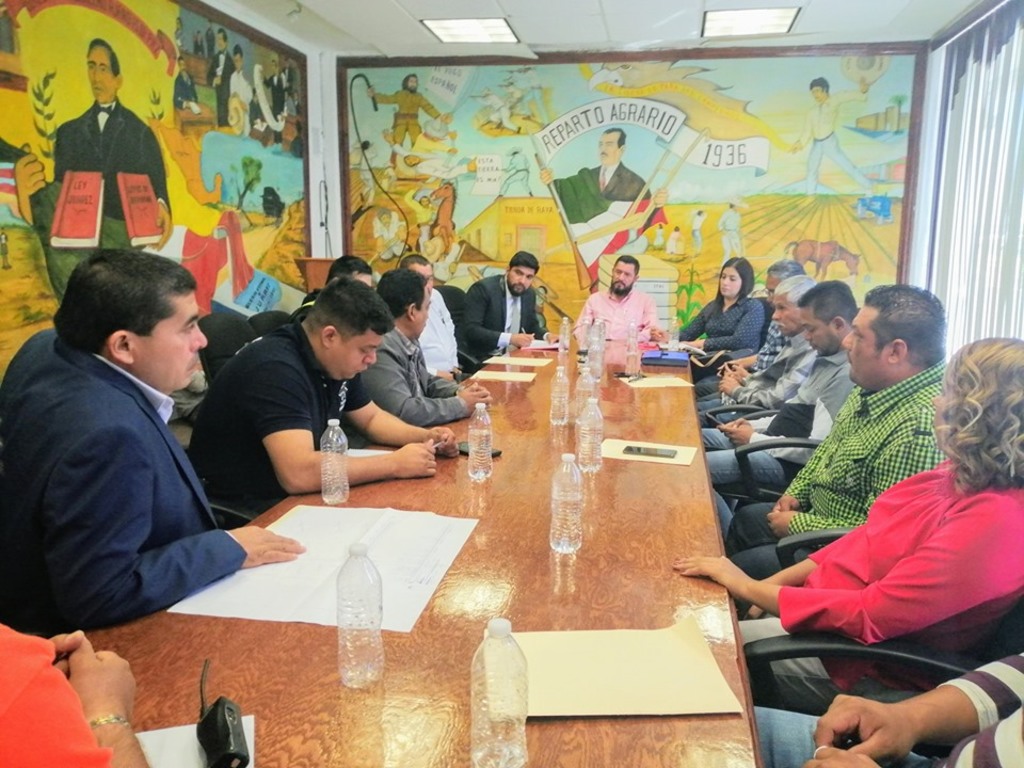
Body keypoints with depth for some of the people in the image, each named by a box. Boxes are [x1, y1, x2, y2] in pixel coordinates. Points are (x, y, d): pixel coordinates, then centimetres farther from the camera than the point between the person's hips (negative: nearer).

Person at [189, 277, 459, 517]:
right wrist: (396, 463, -27)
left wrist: (424, 436, -3)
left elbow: (371, 418, 16)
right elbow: (299, 473, -36)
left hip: (293, 497, 8)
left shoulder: (337, 362, 0)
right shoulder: (275, 368, -27)